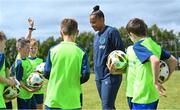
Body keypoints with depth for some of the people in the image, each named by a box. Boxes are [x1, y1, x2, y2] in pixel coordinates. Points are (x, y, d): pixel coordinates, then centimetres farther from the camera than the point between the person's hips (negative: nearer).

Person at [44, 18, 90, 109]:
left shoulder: (53, 50, -3)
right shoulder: (81, 52, -6)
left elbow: (46, 74, 0)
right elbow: (85, 76, -7)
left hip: (53, 99, 1)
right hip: (73, 101, 0)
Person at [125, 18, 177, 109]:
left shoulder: (137, 46, -15)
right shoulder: (155, 45, 9)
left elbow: (155, 60, -31)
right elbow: (173, 61, 13)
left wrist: (155, 82, -22)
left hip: (141, 97, -8)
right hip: (153, 95, 9)